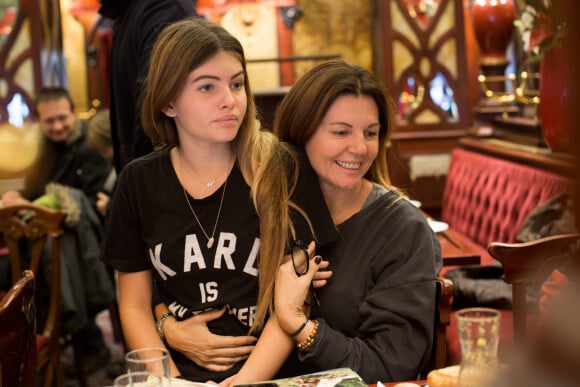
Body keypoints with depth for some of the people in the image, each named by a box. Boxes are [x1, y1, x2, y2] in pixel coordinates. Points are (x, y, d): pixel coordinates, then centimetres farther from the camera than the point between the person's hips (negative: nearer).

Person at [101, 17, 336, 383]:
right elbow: (135, 306, 8)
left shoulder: (282, 170, -4)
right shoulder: (139, 181, 3)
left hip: (267, 372, -2)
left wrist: (245, 380, -16)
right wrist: (169, 379, -8)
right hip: (177, 369, 3)